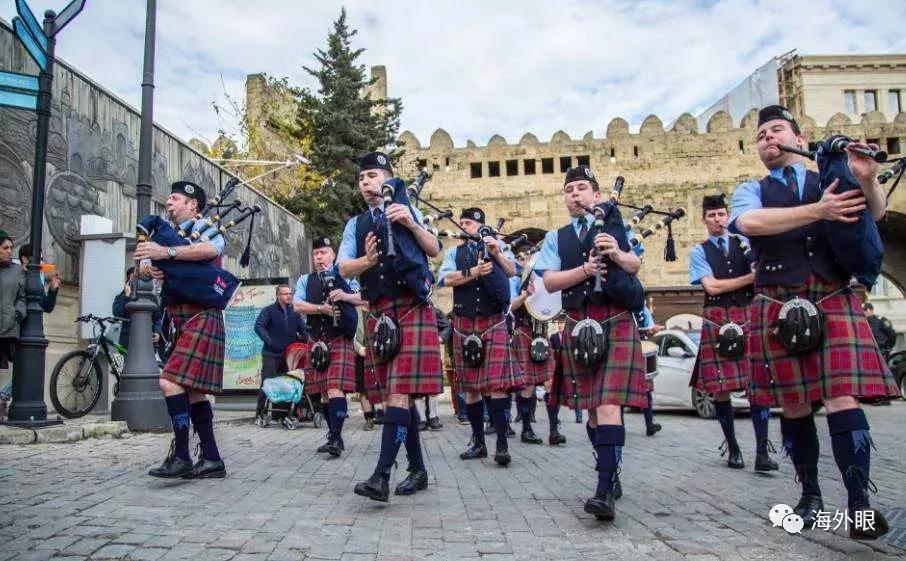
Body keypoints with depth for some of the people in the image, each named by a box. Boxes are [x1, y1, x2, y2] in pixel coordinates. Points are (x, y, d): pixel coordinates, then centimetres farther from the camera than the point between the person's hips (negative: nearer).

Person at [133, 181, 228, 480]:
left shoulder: (203, 228, -1)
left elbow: (211, 248, -25)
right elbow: (141, 267, 16)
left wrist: (166, 252, -35)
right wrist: (149, 268, -9)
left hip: (201, 318, -9)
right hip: (182, 322, 9)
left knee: (171, 382, -18)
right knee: (192, 390, 8)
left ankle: (181, 455, -14)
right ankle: (211, 460, 12)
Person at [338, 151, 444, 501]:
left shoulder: (406, 211, 10)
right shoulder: (356, 225, 15)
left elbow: (434, 250, 3)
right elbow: (344, 268, 2)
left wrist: (411, 224, -14)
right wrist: (368, 259, -19)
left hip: (412, 311, -4)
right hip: (378, 315, 4)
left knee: (401, 392, -13)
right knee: (395, 394, 8)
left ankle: (381, 476, -16)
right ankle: (418, 470, 19)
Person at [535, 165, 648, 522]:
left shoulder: (615, 225, 10)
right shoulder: (556, 238, 12)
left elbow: (635, 265, -1)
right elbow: (549, 281, -2)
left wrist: (617, 253, -21)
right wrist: (586, 270, -16)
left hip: (616, 324, -3)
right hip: (579, 327, 3)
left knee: (608, 405, -14)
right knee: (591, 408, 10)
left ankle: (605, 490, -16)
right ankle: (611, 475, 27)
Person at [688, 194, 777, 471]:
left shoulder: (744, 243, 15)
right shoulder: (699, 252, 7)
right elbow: (712, 286, -5)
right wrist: (751, 277, -7)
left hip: (748, 316, 2)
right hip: (717, 320, -1)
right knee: (720, 388, 1)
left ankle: (762, 452, -3)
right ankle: (732, 447, 16)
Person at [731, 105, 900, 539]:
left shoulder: (831, 181, 14)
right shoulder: (750, 191, 11)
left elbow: (874, 213, -3)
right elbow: (750, 222, -12)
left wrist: (868, 179, -24)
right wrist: (817, 211, -19)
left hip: (833, 302, 0)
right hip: (778, 307, 0)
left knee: (841, 397, -10)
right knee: (794, 405, 6)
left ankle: (859, 502, -3)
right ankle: (810, 494, 21)